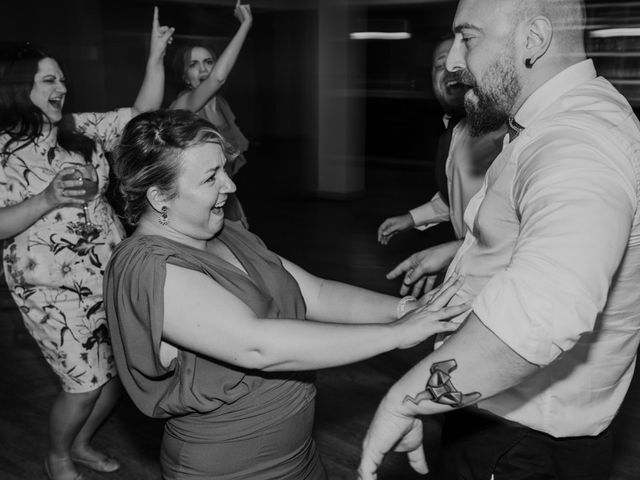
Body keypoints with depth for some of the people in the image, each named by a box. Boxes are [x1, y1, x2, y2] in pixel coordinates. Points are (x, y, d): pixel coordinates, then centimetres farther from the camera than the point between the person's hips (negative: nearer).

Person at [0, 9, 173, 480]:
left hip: (114, 273, 6)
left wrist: (156, 57, -5)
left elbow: (143, 113, 5)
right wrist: (48, 199, -27)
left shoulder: (82, 129, 7)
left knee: (120, 369, 11)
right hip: (54, 286, -5)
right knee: (86, 383, -3)